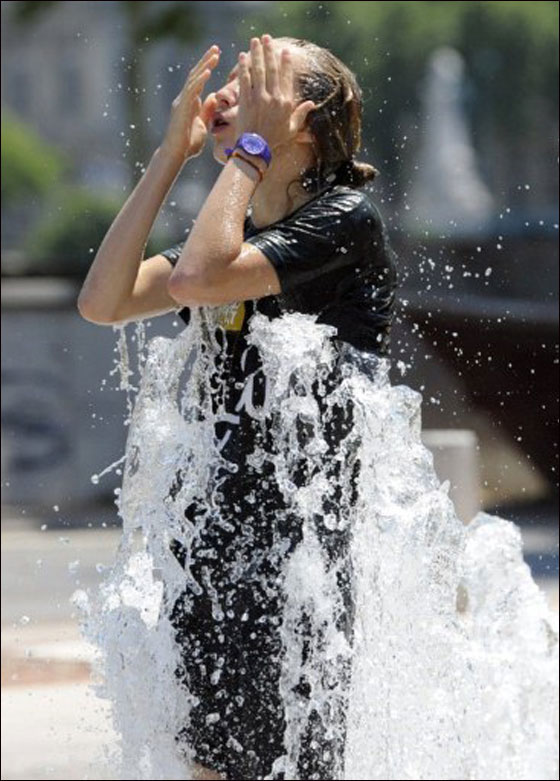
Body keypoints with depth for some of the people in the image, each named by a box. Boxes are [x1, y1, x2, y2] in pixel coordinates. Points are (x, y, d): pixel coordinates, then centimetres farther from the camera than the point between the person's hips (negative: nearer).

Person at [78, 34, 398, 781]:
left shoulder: (345, 219, -11)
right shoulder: (239, 229, 13)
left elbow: (196, 280, -25)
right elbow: (103, 301, 1)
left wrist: (252, 145, -15)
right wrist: (172, 154, 1)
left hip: (297, 534, -8)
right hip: (207, 530, 8)